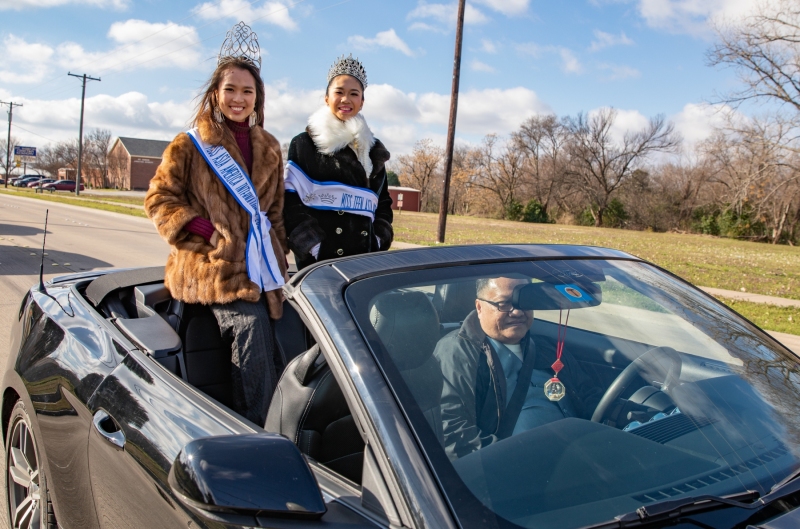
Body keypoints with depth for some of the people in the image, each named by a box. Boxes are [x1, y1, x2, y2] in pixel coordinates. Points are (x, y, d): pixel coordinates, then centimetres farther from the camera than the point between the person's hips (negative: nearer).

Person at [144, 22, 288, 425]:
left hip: (260, 267, 5)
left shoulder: (268, 149, 18)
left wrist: (279, 263, 17)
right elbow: (159, 199, 1)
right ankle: (254, 429, -12)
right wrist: (208, 231, -11)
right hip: (215, 268, -5)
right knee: (252, 324, -24)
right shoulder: (191, 145, 4)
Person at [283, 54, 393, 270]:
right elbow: (291, 202, -4)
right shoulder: (304, 144, 4)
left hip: (363, 260, 4)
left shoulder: (373, 150, 17)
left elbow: (383, 204, 20)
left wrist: (377, 245, 5)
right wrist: (313, 248, -13)